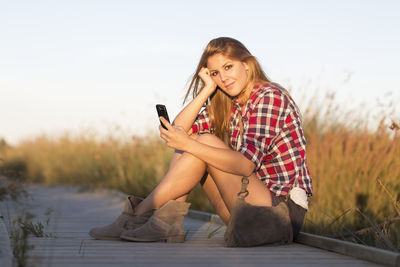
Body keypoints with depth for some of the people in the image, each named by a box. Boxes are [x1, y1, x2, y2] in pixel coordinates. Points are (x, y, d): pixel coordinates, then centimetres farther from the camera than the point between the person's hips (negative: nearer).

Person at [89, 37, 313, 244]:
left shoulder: (270, 97, -13)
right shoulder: (226, 104, 12)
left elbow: (246, 164, -24)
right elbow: (180, 130, 0)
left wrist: (189, 144, -27)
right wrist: (207, 90, -5)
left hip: (285, 209, -8)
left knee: (206, 142, -19)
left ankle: (137, 214, -13)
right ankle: (168, 222, -12)